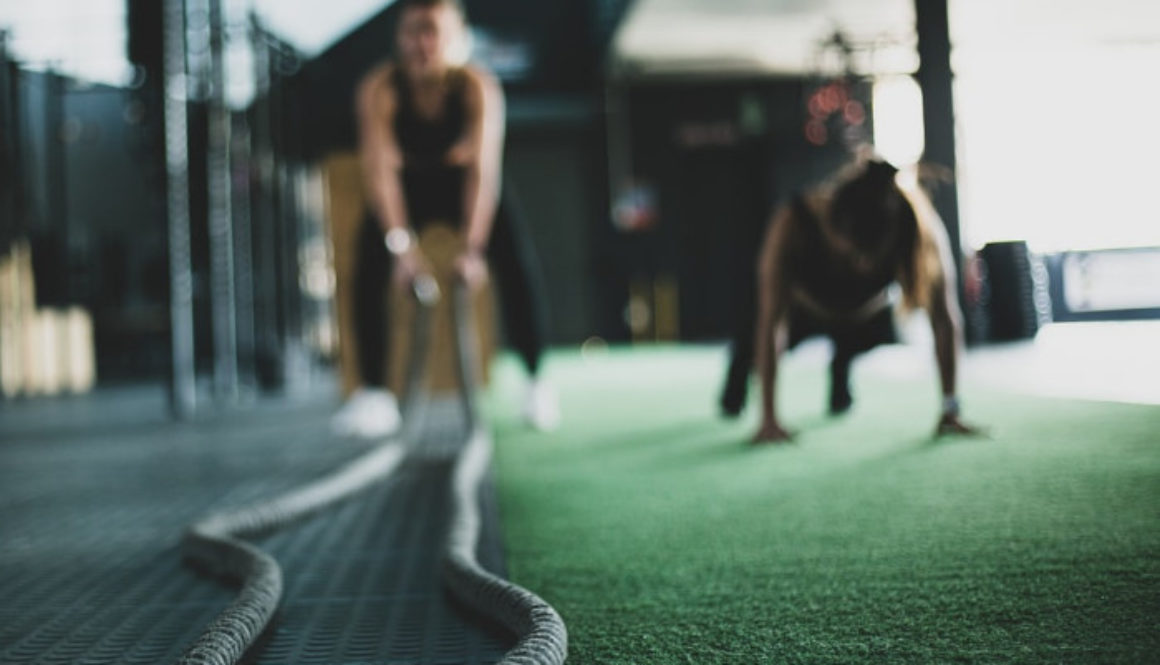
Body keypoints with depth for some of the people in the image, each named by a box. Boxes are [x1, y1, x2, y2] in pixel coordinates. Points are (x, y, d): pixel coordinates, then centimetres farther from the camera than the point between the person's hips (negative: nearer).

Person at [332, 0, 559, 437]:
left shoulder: (477, 86, -28)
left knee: (518, 265, -20)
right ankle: (373, 393, -8)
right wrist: (402, 245, -41)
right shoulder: (379, 89, -27)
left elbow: (484, 171, -33)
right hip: (408, 186, 1)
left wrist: (473, 248, -41)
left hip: (464, 183, 0)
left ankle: (536, 380, -6)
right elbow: (380, 169, -31)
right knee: (369, 273, -19)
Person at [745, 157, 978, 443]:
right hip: (803, 306, -1)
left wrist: (950, 409, -37)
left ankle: (840, 387, 26)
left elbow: (944, 319, -34)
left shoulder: (921, 230, -38)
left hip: (867, 314, 1)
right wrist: (769, 419, -46)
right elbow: (770, 324, -43)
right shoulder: (793, 226, -43)